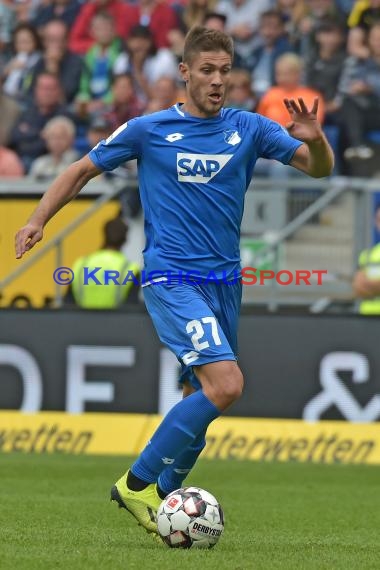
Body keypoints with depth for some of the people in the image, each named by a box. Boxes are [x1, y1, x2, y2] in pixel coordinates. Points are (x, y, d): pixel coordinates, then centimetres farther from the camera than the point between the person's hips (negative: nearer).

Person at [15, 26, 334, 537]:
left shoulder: (248, 128, 6)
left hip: (225, 280, 5)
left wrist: (315, 138, -17)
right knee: (226, 384, -20)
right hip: (172, 279, -5)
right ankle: (138, 483, -10)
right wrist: (38, 220, 0)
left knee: (202, 396, 8)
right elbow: (82, 171, 10)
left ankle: (161, 497, 23)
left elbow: (319, 168, 5)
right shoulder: (149, 130, -1)